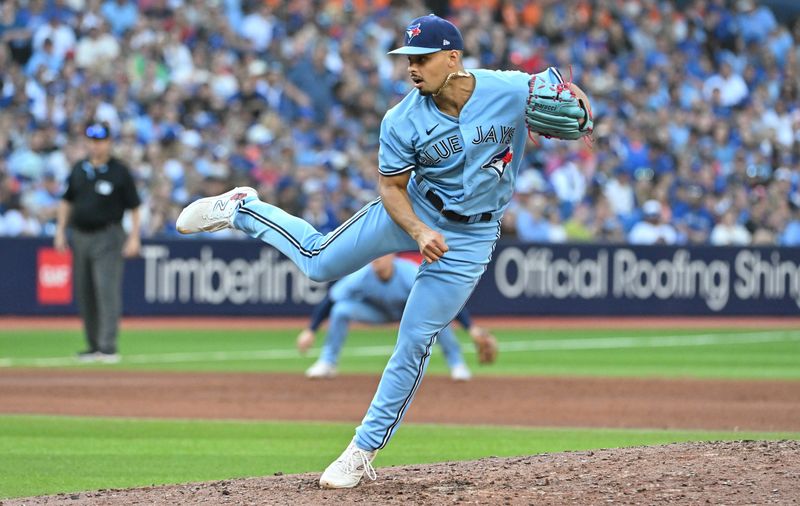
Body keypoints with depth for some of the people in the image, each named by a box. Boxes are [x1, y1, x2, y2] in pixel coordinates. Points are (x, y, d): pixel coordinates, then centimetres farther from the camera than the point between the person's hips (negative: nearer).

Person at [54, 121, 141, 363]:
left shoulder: (120, 172, -4)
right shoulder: (79, 169, 10)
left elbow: (134, 207, -4)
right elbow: (66, 201, 18)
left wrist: (134, 238, -11)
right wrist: (60, 231, 10)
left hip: (108, 238, -6)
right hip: (80, 237, 6)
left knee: (108, 291, -14)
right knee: (84, 294, 8)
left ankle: (108, 346, -18)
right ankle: (93, 346, 17)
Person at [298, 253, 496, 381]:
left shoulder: (410, 273, -37)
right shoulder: (361, 275, -30)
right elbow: (329, 302, -20)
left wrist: (471, 327, -49)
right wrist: (310, 331, -27)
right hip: (377, 311, 2)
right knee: (341, 309, -26)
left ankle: (456, 364, -12)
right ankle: (327, 363, -6)